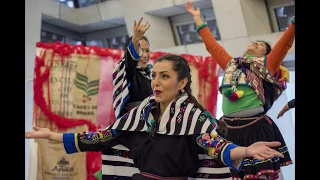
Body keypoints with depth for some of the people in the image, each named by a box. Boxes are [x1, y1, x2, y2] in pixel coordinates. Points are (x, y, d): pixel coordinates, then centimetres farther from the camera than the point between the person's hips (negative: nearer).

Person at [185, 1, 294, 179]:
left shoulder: (267, 65, 7)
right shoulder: (231, 64, 16)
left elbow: (286, 42, -1)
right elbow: (212, 44, 22)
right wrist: (198, 18, 27)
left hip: (256, 130, -4)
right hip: (230, 129, 4)